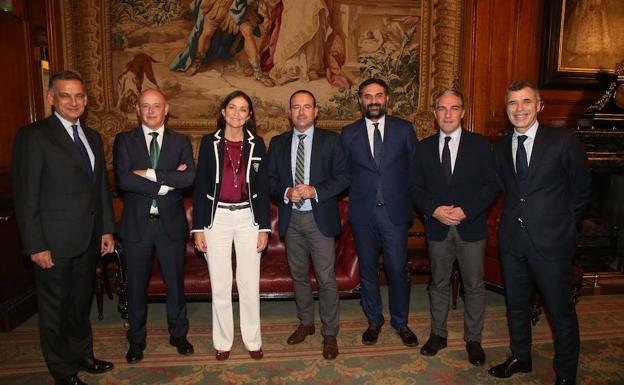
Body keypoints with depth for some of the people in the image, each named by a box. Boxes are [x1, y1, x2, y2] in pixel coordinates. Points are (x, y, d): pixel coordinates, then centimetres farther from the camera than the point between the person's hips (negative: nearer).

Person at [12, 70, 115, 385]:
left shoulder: (92, 137, 10)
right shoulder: (33, 135, -10)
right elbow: (26, 196, -13)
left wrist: (106, 229, 9)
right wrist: (36, 246, -15)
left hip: (88, 240, 6)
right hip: (55, 241, -6)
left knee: (81, 302, 20)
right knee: (55, 307, 10)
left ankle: (82, 355, 39)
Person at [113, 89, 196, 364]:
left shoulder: (181, 142, 4)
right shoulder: (124, 141, 2)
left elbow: (190, 178, -13)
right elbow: (123, 179, -15)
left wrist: (150, 173, -18)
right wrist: (167, 181, -17)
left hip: (171, 223, 0)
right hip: (136, 224, 0)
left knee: (175, 282, 11)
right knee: (136, 285, 12)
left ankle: (178, 334, 31)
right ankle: (136, 340, 32)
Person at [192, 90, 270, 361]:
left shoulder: (256, 144, 4)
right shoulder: (209, 142, 2)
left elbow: (262, 187, 4)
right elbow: (200, 186, 2)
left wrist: (264, 227, 0)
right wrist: (198, 227, -3)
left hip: (248, 218, 1)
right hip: (217, 218, 0)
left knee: (250, 283, 5)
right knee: (220, 284, 6)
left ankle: (252, 340, 22)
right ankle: (222, 342, 23)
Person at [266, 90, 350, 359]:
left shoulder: (331, 140, 0)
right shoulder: (277, 143, 9)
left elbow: (343, 177, -5)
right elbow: (270, 179, 7)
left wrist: (315, 191, -18)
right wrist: (286, 193, -13)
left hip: (320, 218, -3)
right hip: (291, 218, 4)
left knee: (326, 278, 0)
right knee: (298, 275, 15)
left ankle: (329, 333, 15)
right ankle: (305, 323, 34)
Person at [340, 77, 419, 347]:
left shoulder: (404, 129, 4)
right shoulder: (348, 134, 5)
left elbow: (413, 168, 6)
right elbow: (345, 173, 8)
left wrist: (408, 203, 4)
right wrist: (357, 196, 1)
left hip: (395, 211, -1)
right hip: (363, 213, 1)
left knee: (397, 269, 4)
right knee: (368, 269, 10)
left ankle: (401, 322, 26)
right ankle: (374, 321, 29)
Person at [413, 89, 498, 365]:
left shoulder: (480, 145, -2)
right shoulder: (424, 147, 4)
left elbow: (491, 185, -5)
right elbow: (417, 188, 3)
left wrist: (466, 211, -17)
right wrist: (434, 210, -14)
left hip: (471, 228, -1)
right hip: (437, 228, 2)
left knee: (474, 286, 9)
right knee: (439, 283, 14)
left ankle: (473, 339, 27)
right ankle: (438, 334, 31)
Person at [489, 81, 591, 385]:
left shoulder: (564, 141, -7)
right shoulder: (500, 147, 6)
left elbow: (581, 190, 1)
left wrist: (558, 221, 6)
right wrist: (514, 217, 6)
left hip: (550, 239, -4)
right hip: (512, 237, 4)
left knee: (560, 310, 7)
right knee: (516, 303, 18)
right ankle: (520, 358, 38)